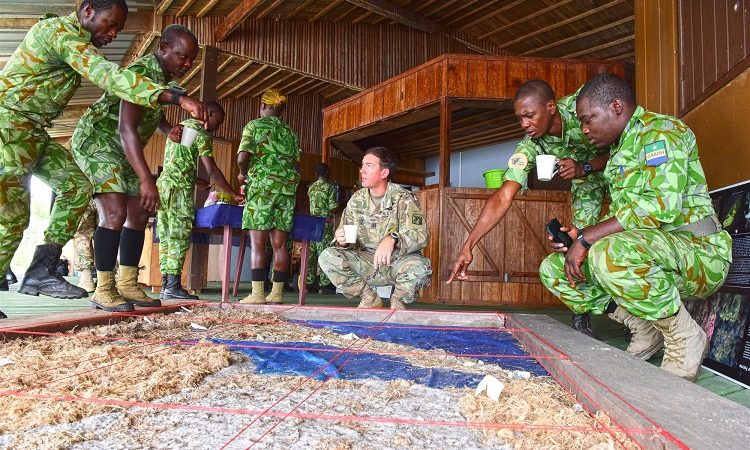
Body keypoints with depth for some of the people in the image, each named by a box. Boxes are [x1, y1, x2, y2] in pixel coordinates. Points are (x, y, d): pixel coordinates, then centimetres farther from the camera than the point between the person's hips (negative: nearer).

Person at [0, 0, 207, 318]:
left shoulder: (69, 36, 14)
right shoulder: (63, 32, -17)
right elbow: (110, 76, -31)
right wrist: (178, 98, -39)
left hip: (32, 131, 10)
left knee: (76, 186, 2)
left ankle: (40, 272, 2)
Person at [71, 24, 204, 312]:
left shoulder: (166, 78, 5)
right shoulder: (141, 73, -24)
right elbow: (126, 129, -34)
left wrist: (169, 130, -1)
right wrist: (147, 180, -42)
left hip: (123, 150, 10)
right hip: (97, 139, -9)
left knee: (139, 214, 4)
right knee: (115, 212, -21)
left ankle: (127, 285, 9)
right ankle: (103, 291, -15)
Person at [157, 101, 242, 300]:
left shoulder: (179, 127, 22)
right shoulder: (201, 133, -5)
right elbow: (211, 169, -11)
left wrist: (195, 180, 29)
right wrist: (233, 194, -8)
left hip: (163, 184, 9)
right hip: (180, 189, -9)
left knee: (165, 238, 6)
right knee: (180, 237, -9)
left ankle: (166, 284, 7)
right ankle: (173, 286, -11)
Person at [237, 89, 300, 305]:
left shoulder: (254, 126, 3)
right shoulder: (290, 132, 17)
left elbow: (242, 157, -8)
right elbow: (295, 163, 13)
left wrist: (243, 174, 10)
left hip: (261, 185, -4)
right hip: (287, 188, 5)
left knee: (258, 241, -5)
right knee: (279, 243, 3)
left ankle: (257, 293, -9)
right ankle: (277, 293, 4)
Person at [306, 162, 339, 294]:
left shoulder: (311, 187, 13)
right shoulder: (329, 187, -6)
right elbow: (333, 208, -9)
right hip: (325, 222, -6)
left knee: (311, 253, 7)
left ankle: (309, 282, 10)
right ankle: (324, 284, -7)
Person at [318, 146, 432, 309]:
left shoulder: (403, 198, -11)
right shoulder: (356, 200, 4)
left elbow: (419, 234, -25)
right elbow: (344, 239, 5)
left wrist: (392, 239, -45)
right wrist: (342, 241, -22)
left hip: (398, 260, -4)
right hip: (368, 262, 4)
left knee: (418, 267, -37)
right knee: (327, 257, -16)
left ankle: (398, 302, 0)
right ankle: (371, 301, 2)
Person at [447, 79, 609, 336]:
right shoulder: (530, 146, -28)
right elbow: (502, 198, -33)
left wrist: (584, 168, -39)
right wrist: (467, 247, -40)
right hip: (584, 178, 1)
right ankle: (581, 322, 0)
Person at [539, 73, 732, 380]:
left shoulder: (660, 130, -9)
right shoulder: (619, 150, 20)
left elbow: (665, 203, -26)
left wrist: (587, 238, -24)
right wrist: (580, 237, 1)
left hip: (699, 254, -9)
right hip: (645, 250, 9)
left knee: (609, 253, -39)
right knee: (553, 269, 0)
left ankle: (685, 337, -14)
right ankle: (646, 328, 4)